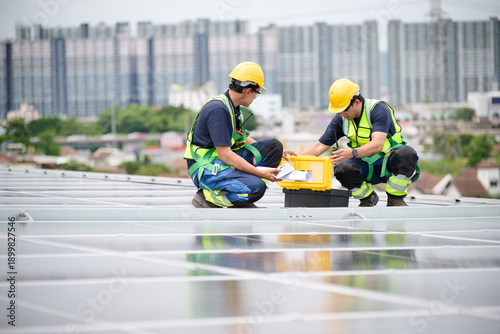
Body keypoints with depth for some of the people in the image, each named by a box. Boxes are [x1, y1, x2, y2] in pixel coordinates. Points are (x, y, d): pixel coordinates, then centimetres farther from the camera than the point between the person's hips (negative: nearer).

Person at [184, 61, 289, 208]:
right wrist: (259, 172, -21)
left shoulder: (232, 106, 10)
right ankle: (206, 197, -10)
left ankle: (244, 202, 3)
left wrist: (275, 152, 20)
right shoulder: (218, 109, -22)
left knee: (274, 146, 3)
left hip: (225, 162, 10)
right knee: (256, 188, -31)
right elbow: (225, 154, -25)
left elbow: (242, 138, 25)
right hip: (206, 169, -10)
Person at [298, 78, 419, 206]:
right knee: (342, 168, -28)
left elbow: (377, 145, -34)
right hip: (367, 167, 4)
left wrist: (352, 153, -49)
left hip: (390, 162, -3)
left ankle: (395, 199, -13)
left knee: (406, 153, -37)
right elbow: (320, 146, 0)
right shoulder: (341, 119, -4)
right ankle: (367, 198, 1)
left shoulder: (378, 109, -21)